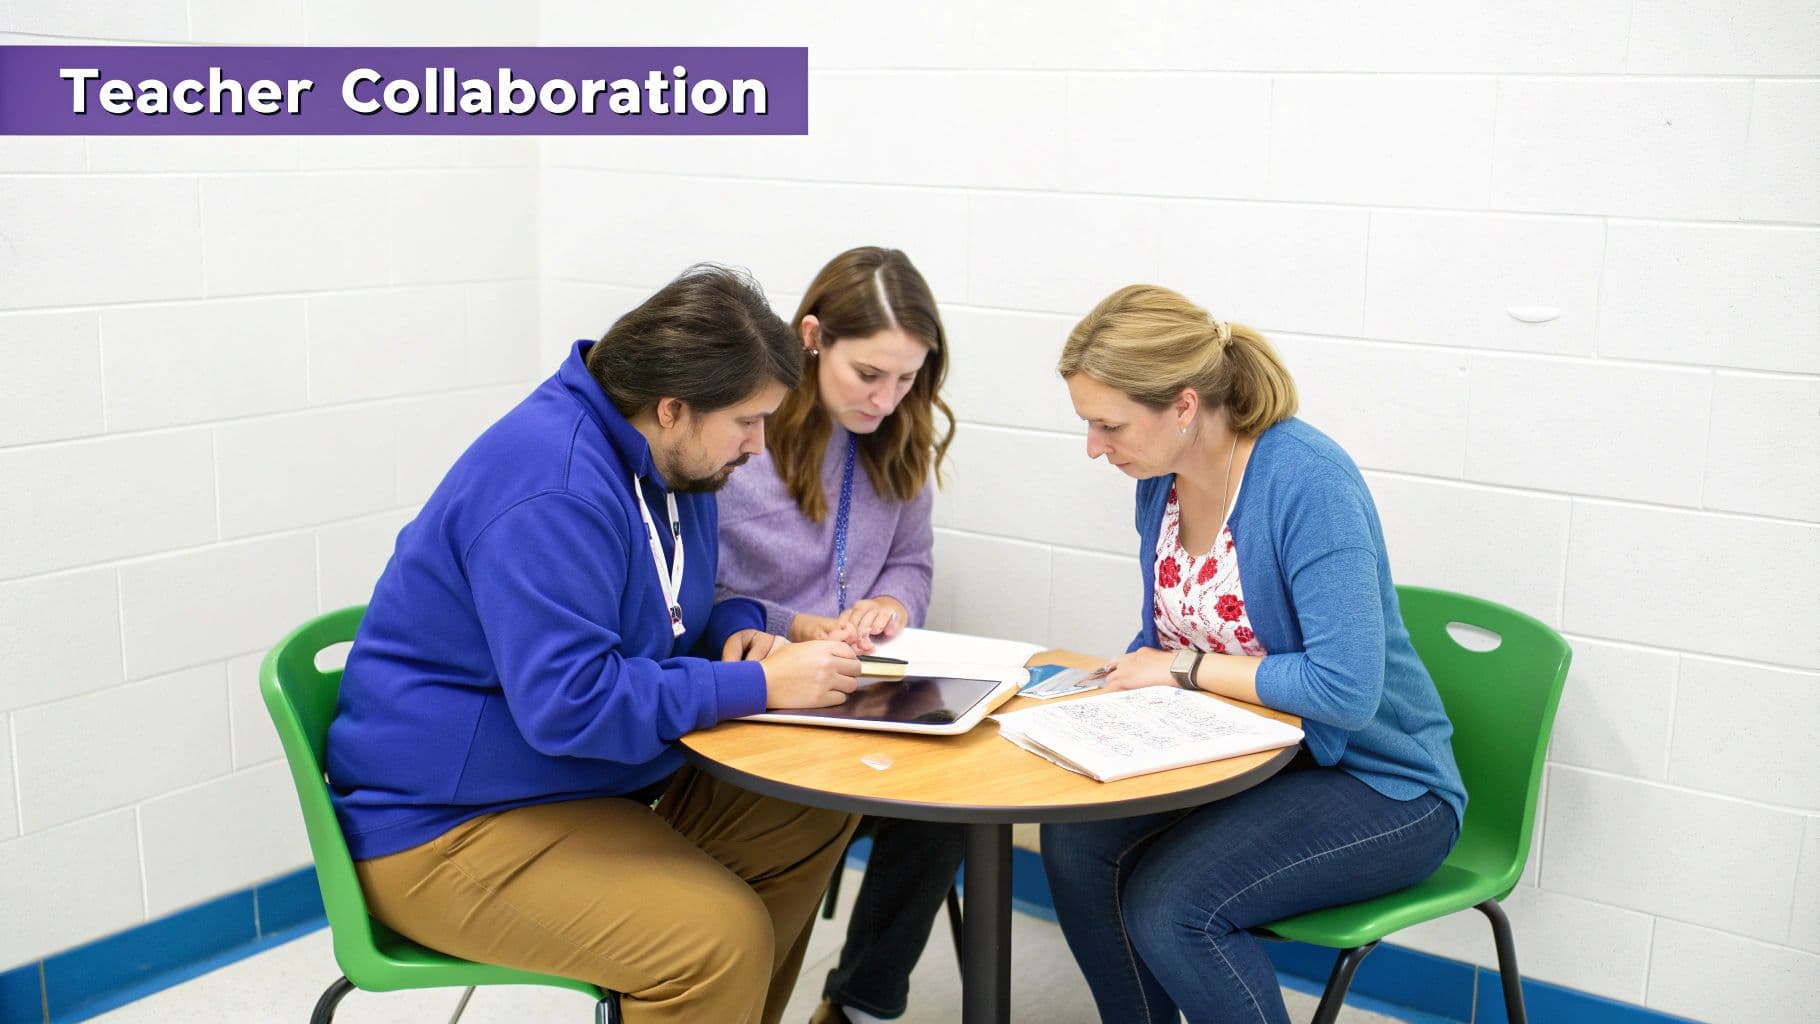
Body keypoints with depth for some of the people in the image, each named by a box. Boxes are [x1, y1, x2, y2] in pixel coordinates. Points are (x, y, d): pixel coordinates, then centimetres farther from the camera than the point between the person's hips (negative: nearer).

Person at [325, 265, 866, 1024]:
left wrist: (736, 629, -3)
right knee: (722, 935, -27)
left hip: (601, 783, 10)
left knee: (814, 818, 7)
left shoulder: (673, 457, 4)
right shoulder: (552, 489, -26)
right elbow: (568, 703, -31)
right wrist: (759, 686, -24)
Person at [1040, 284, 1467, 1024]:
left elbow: (1346, 690, -30)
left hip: (1380, 784, -7)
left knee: (1170, 905, -26)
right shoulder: (1161, 477, 0)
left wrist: (1186, 667, -20)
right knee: (1074, 841, -15)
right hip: (1243, 760, 7)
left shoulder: (1307, 482, -24)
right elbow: (1162, 643, 14)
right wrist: (1113, 685, -7)